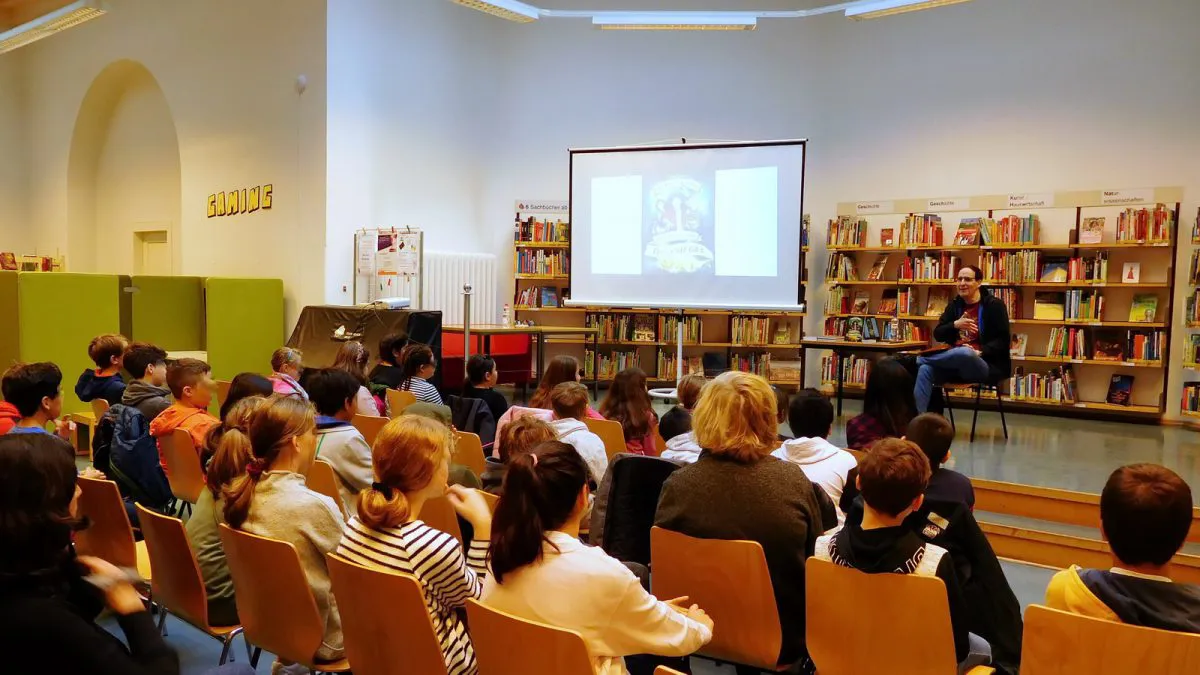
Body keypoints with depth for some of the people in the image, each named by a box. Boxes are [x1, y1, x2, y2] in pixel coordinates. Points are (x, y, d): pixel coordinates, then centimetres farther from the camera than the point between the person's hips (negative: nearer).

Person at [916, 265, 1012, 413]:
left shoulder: (994, 305, 0)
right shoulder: (955, 305, 16)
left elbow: (1002, 340, -6)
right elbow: (938, 335, 10)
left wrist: (979, 352, -21)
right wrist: (955, 325, -10)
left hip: (985, 365, -5)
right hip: (955, 364, 5)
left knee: (965, 353, -40)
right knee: (925, 369, -27)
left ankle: (916, 358, -20)